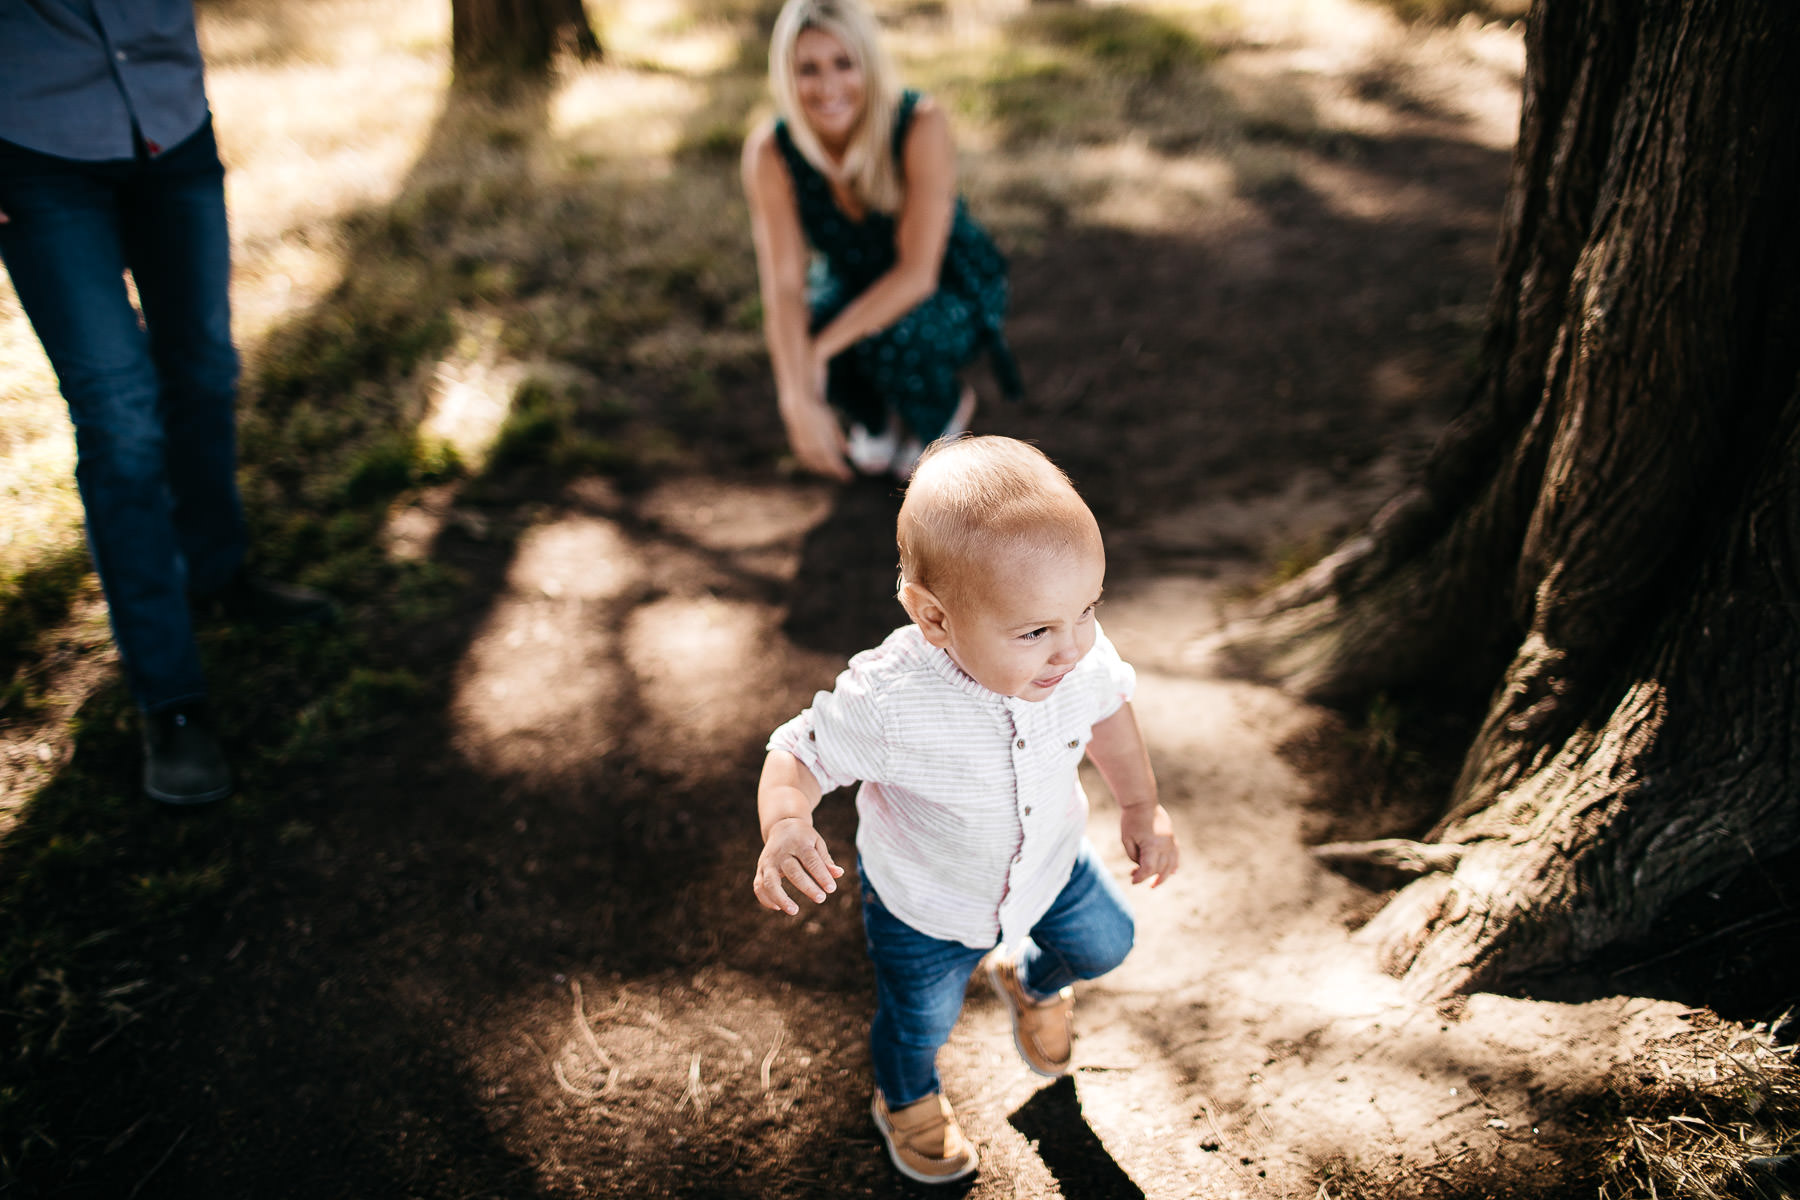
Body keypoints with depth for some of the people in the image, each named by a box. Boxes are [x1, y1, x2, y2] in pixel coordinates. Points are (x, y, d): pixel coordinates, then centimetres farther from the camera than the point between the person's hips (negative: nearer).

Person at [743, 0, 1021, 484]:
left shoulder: (921, 126, -31)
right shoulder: (770, 150, -23)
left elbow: (917, 273, -31)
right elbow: (782, 285, -26)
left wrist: (820, 350, -36)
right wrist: (798, 402, -38)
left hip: (952, 291, -2)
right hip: (853, 284, 3)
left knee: (885, 341, -34)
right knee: (792, 346, -28)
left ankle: (947, 407, 1)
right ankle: (874, 412, 6)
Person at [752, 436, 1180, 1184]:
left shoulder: (1081, 654, -29)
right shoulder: (885, 701, -43)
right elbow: (801, 754, -26)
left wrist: (1141, 805, -2)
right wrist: (785, 826, -46)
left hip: (1049, 863, 4)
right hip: (925, 902, -3)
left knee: (1104, 944, 28)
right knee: (921, 1020, 22)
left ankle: (1030, 981, 66)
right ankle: (907, 1101, 61)